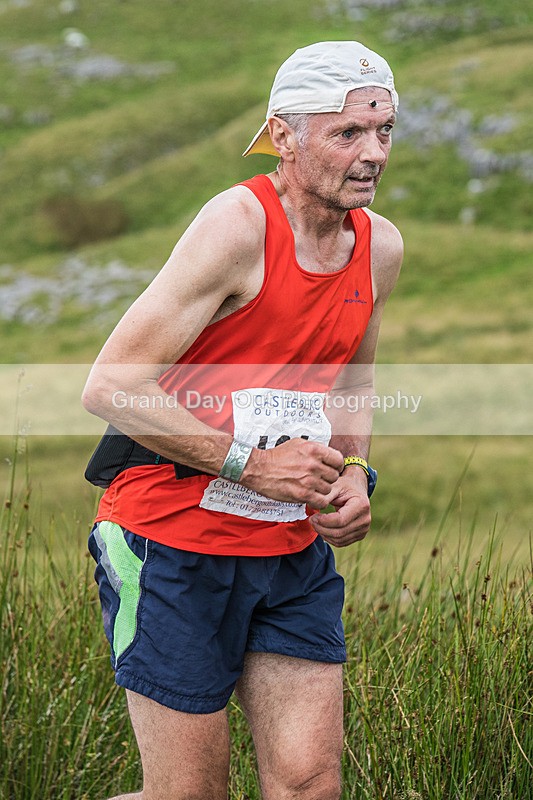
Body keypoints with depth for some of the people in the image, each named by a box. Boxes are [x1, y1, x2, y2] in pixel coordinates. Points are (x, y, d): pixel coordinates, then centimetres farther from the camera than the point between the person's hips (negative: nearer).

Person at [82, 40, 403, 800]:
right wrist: (249, 463, -20)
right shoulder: (238, 224, -17)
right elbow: (110, 385, -20)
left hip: (294, 552, 7)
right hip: (175, 544, -6)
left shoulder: (381, 247, 6)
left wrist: (353, 472, 4)